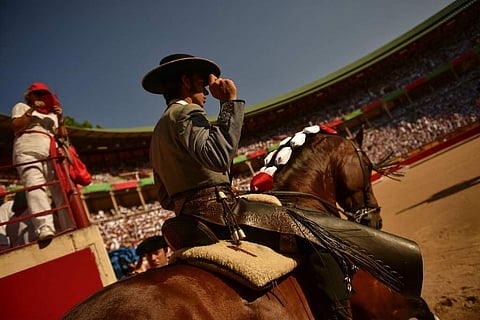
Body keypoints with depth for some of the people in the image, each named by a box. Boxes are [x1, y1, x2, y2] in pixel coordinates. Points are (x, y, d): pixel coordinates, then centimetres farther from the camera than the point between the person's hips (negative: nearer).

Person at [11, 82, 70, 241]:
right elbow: (16, 126, 4)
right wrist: (32, 110, -1)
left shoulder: (52, 114, 33)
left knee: (61, 188, -13)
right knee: (35, 186, -25)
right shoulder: (21, 107, 24)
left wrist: (60, 118, 7)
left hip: (51, 153, 4)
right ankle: (44, 227, -42)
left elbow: (62, 135, 21)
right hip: (28, 150, -4)